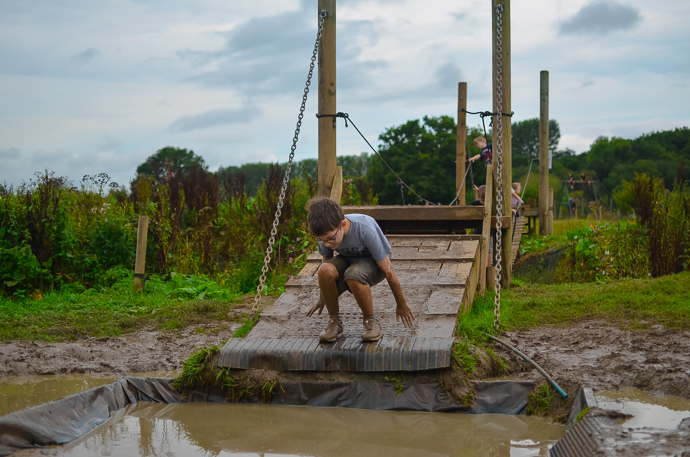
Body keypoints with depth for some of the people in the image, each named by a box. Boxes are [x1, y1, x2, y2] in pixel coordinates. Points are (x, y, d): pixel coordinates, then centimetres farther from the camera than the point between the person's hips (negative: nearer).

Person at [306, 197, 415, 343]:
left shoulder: (366, 230, -35)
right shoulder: (326, 232, -21)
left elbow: (388, 271, -24)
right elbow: (327, 260, 2)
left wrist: (401, 304, -13)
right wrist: (323, 297, 13)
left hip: (374, 262, -4)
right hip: (347, 260, 4)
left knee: (353, 275, -39)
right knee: (325, 270, -31)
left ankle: (371, 321, -15)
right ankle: (334, 321, -10)